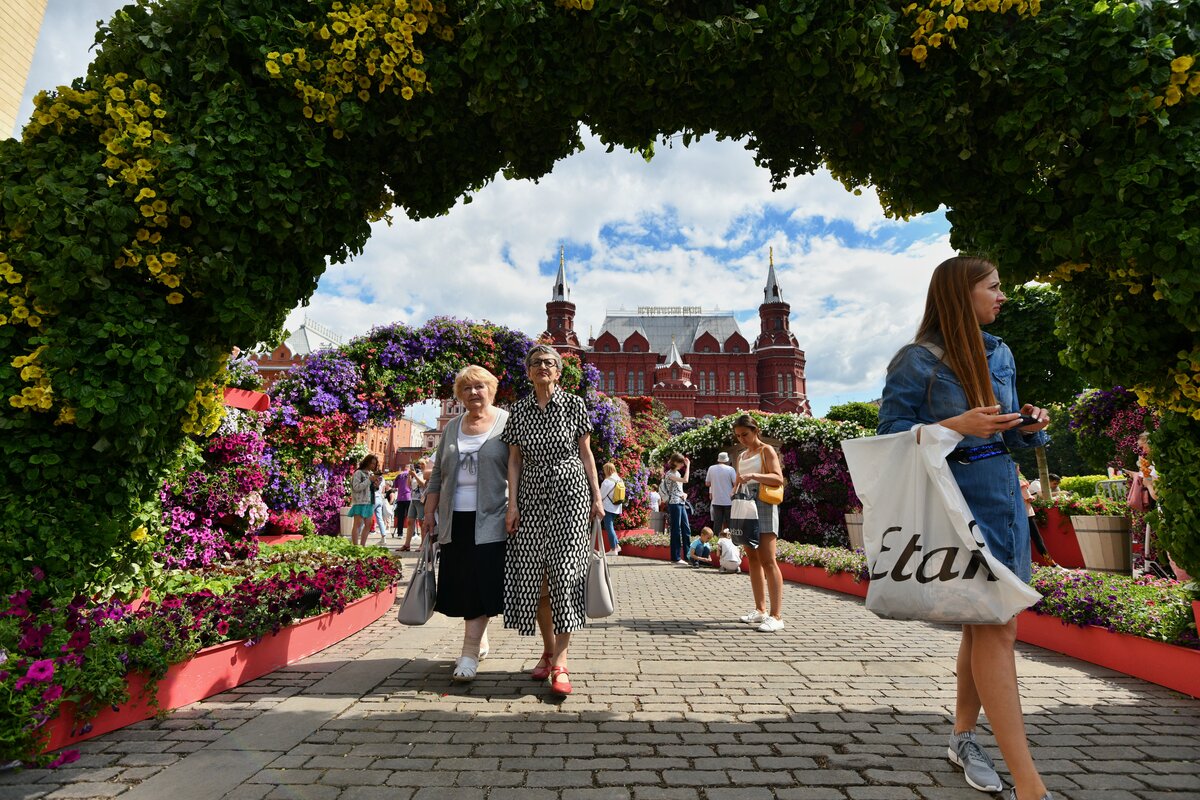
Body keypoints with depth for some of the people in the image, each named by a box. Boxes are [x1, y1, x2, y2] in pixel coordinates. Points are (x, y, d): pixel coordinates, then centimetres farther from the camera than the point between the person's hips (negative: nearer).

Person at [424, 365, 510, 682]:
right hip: (455, 519, 5)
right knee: (462, 583, 10)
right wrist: (430, 511, 12)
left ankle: (470, 653, 3)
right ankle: (480, 642, 28)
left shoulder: (507, 423, -2)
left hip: (490, 519, -5)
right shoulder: (452, 427, 14)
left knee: (481, 583, -5)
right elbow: (438, 473, 17)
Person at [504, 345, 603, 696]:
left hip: (569, 490, -2)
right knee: (533, 575, 3)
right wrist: (512, 504, -1)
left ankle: (560, 662, -3)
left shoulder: (574, 404, 1)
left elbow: (586, 453, 5)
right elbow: (514, 459, 6)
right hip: (532, 494, 3)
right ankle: (548, 649, 23)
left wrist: (597, 498, 2)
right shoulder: (519, 409, 7)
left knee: (565, 572, -8)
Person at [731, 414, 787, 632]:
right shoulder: (742, 456, 19)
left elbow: (778, 478, -13)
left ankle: (776, 616, -12)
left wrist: (753, 475, -25)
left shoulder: (766, 450, 0)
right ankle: (760, 610, 15)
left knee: (767, 561, -12)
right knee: (753, 560, 7)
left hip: (764, 506, -7)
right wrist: (737, 486, 4)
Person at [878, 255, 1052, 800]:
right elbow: (892, 435, -11)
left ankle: (963, 736, 33)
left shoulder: (999, 354, 13)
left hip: (1004, 496, 8)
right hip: (956, 502, -8)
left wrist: (1030, 426, -2)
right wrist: (955, 426, -22)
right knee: (994, 629, -9)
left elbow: (1010, 430, 20)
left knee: (990, 626, 14)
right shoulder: (917, 361, -10)